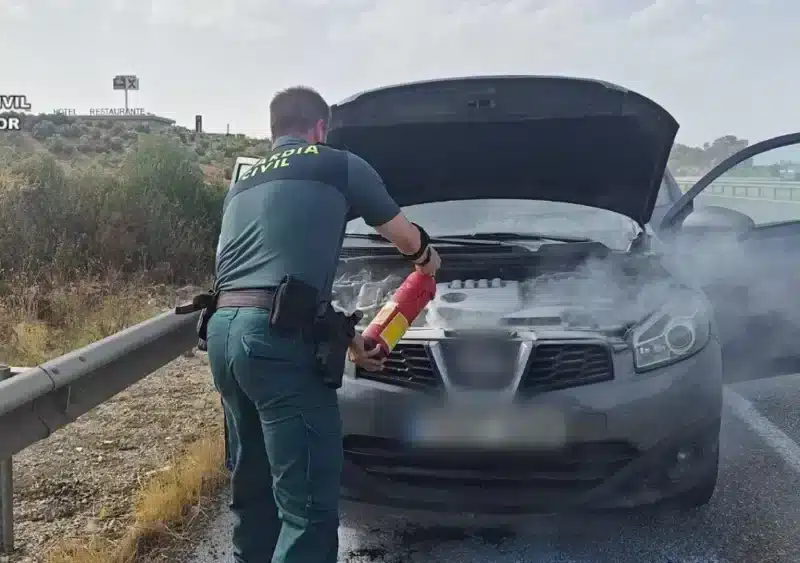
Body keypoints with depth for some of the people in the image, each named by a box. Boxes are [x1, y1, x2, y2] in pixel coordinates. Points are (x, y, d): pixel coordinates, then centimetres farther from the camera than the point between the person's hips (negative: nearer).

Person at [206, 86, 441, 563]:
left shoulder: (244, 183, 29)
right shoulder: (338, 165, 9)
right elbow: (407, 238, 20)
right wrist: (427, 259, 45)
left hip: (224, 331, 8)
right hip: (277, 339, -8)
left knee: (255, 487, 22)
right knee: (309, 504, -4)